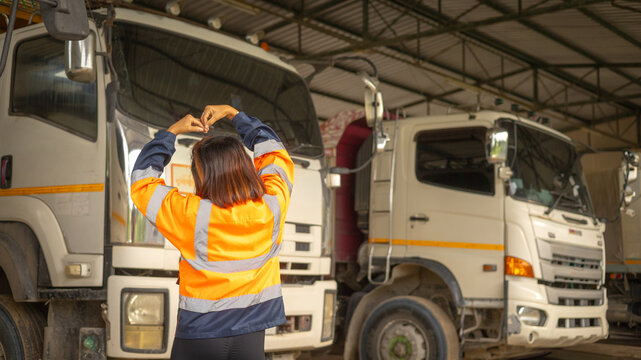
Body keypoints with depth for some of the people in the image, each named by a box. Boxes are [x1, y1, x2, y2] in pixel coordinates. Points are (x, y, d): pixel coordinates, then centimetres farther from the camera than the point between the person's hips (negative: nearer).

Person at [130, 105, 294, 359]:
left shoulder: (192, 216, -18)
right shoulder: (271, 207, -9)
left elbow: (142, 180, -1)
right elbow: (274, 150, 10)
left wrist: (171, 132, 5)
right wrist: (233, 113, 14)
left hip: (199, 336, -2)